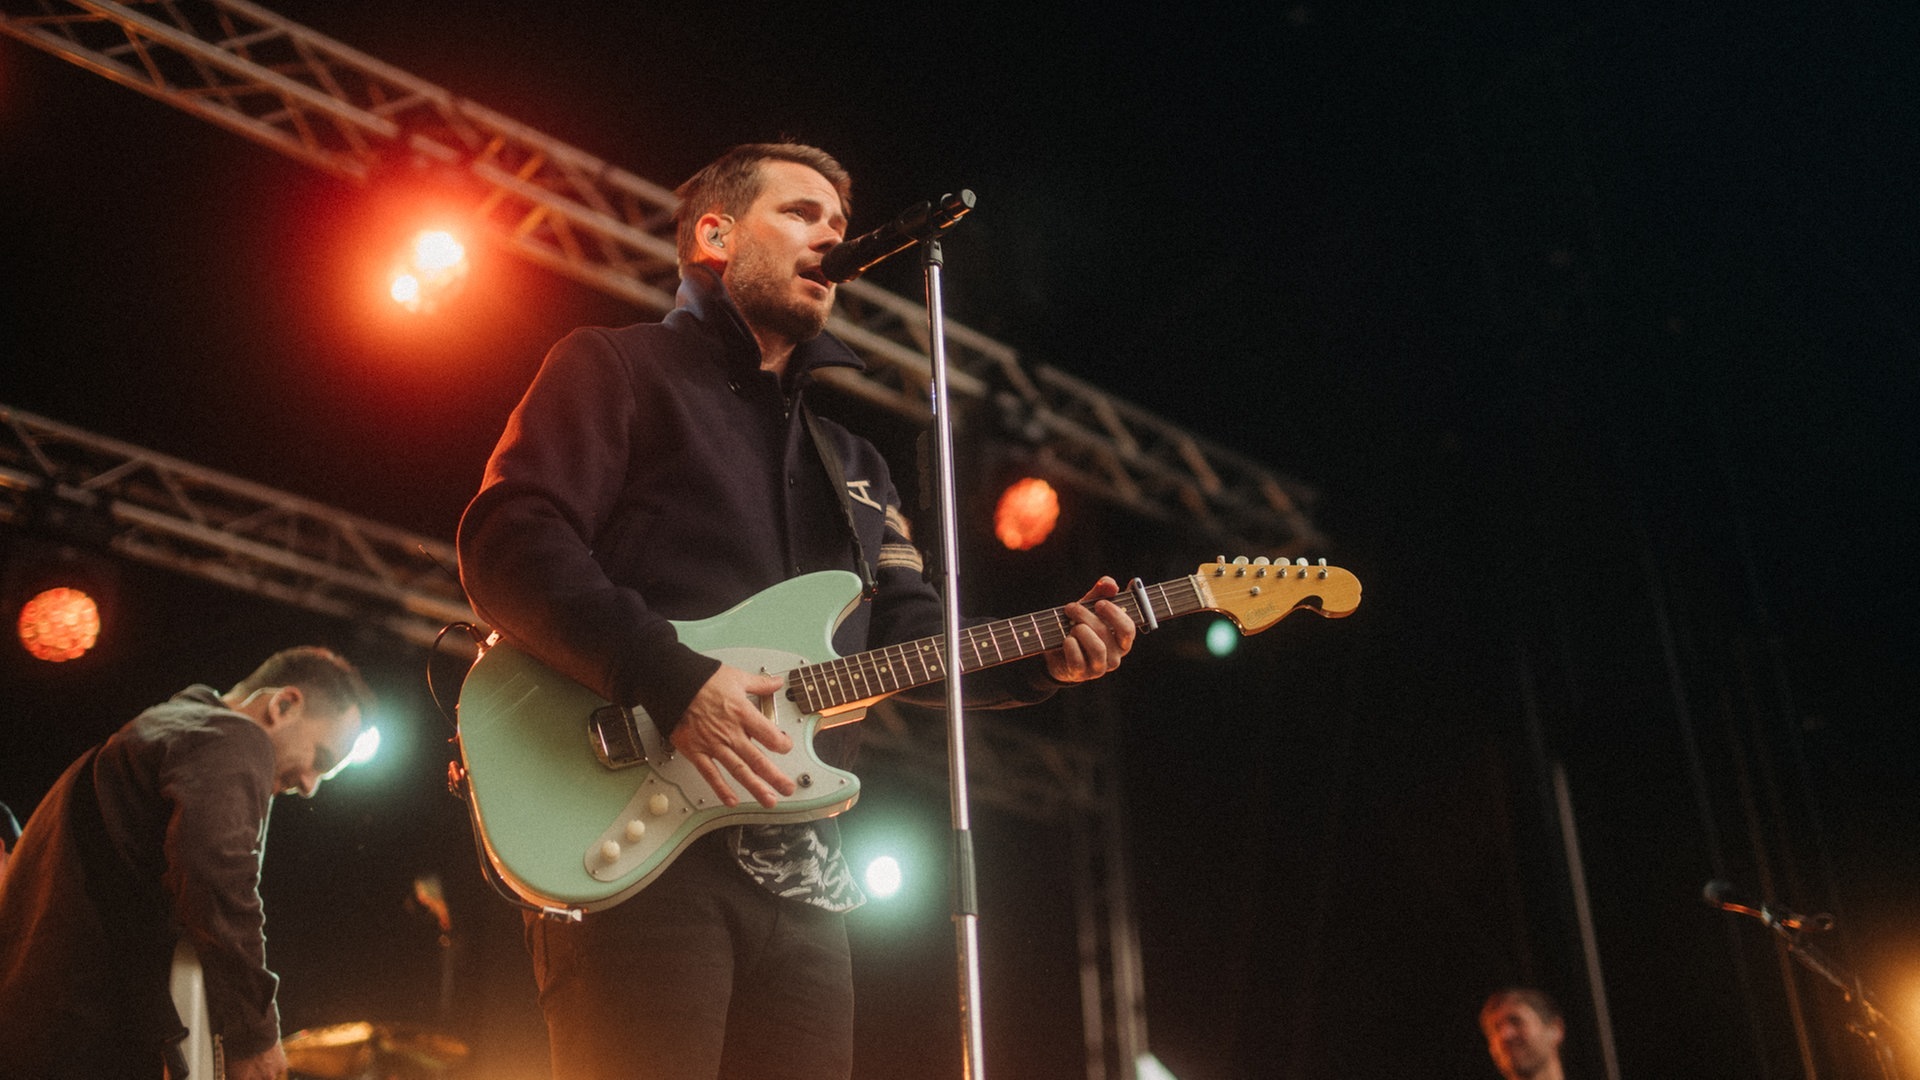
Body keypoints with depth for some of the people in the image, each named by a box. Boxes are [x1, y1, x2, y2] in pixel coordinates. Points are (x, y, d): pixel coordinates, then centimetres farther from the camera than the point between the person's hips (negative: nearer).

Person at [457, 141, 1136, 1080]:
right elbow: (507, 544, -9)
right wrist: (673, 679, -21)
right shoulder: (616, 369, 6)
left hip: (794, 874, 7)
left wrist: (1042, 657, 0)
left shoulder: (849, 457, 28)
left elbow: (909, 636, 20)